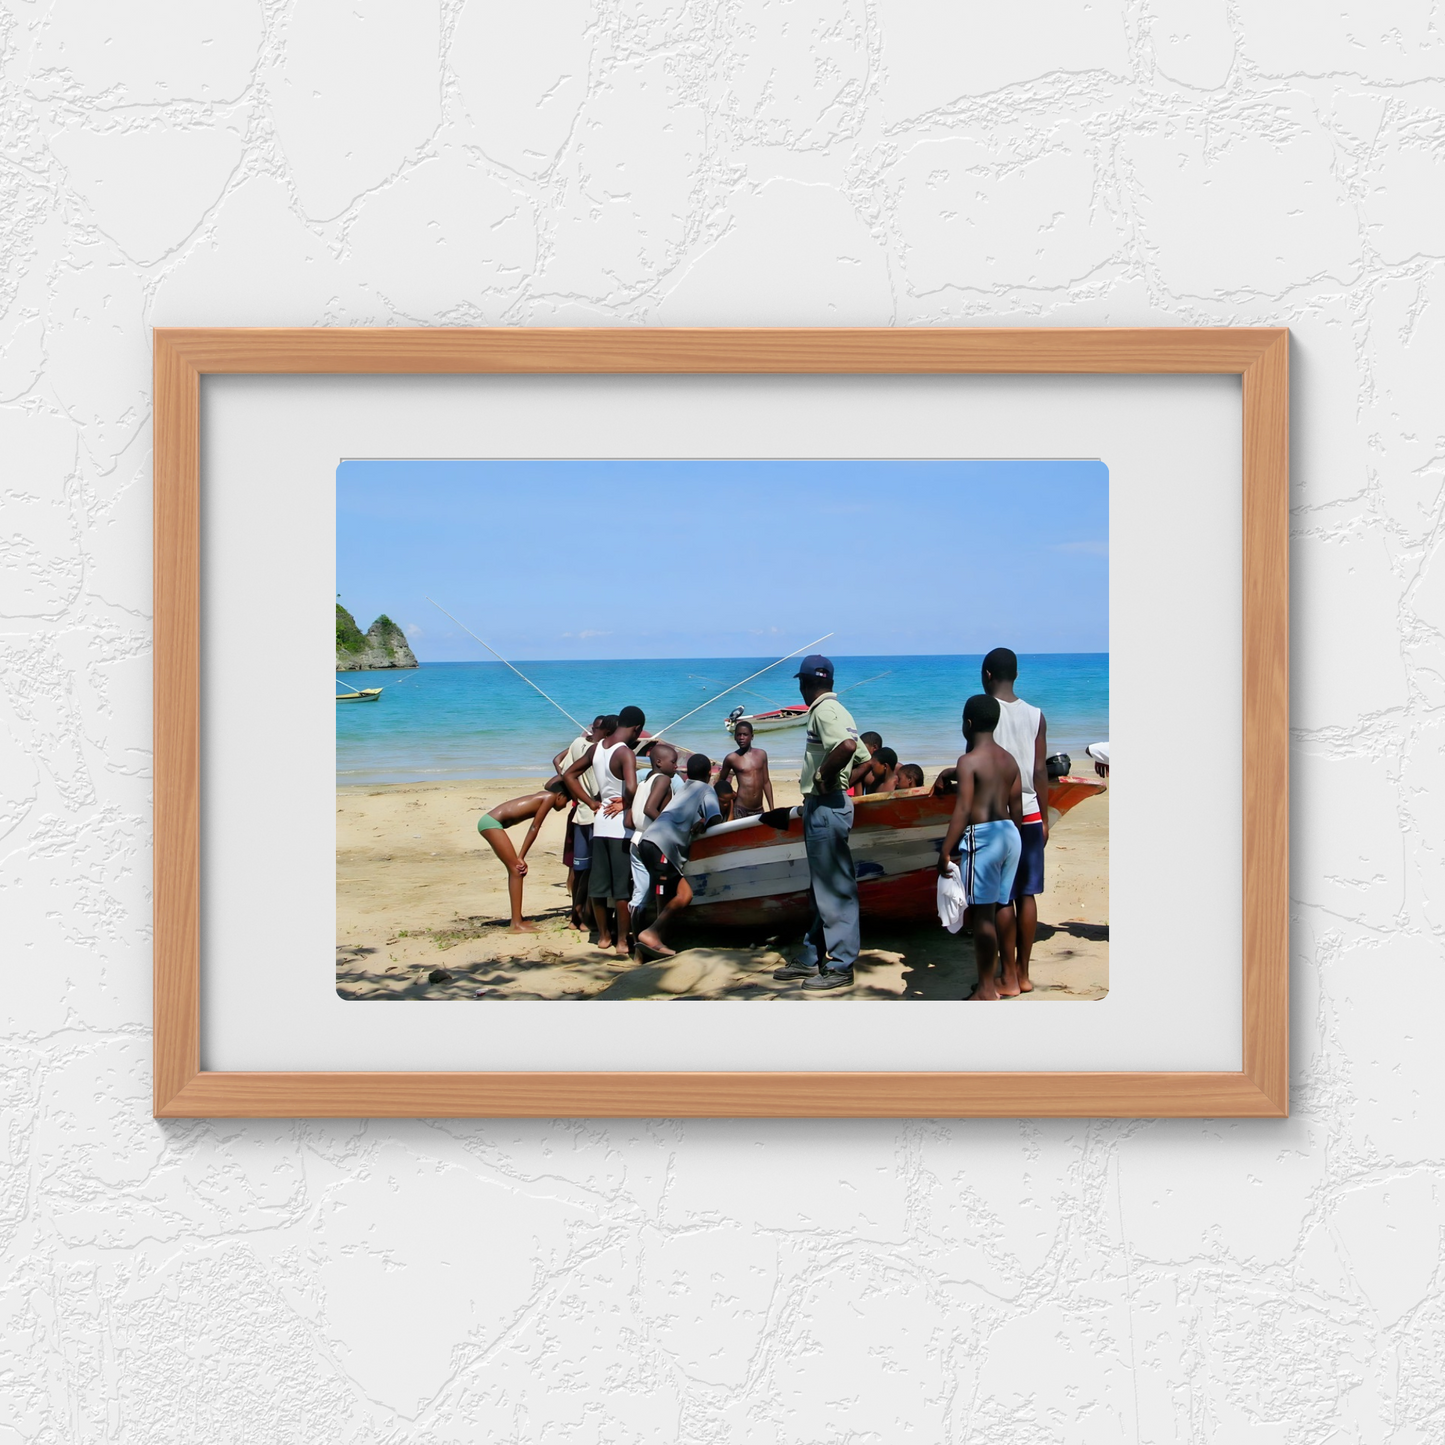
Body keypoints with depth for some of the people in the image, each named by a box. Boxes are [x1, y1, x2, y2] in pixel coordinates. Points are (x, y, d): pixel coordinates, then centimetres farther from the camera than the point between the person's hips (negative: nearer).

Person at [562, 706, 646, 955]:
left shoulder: (596, 748, 5)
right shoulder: (625, 753, -17)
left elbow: (569, 775, 14)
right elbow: (632, 788, -33)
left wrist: (592, 802, 10)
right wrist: (626, 804, -12)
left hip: (600, 822, 7)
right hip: (620, 824, -7)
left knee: (598, 882, 13)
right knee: (623, 885, 1)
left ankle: (603, 935, 24)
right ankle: (622, 940, 5)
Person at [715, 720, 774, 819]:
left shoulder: (761, 754, 8)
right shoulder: (731, 758, -2)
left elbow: (766, 782, 13)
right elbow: (721, 782, 13)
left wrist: (772, 809, 12)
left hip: (759, 810, 4)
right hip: (741, 810, -4)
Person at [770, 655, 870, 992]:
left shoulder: (824, 711, -15)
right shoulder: (835, 710, 16)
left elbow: (846, 746, -35)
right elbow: (864, 757, 18)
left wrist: (823, 776, -21)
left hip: (826, 808, -11)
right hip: (822, 808, 11)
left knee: (834, 889, -5)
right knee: (821, 887, 16)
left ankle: (841, 967, -1)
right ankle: (811, 959, 25)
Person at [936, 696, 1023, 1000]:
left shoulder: (969, 761, -11)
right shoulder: (1009, 760, 10)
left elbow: (963, 810, -15)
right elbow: (1017, 806, 12)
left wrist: (945, 851, -12)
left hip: (982, 836, -7)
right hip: (1010, 834, 7)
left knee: (983, 913, -3)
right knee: (1001, 909, 14)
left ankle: (987, 990, 0)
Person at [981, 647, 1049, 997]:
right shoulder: (1036, 716, 3)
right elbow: (1041, 771, 5)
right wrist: (1044, 819, 12)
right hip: (1029, 815, 4)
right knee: (1027, 894, 8)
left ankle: (1008, 976, 3)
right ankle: (1024, 973, 13)